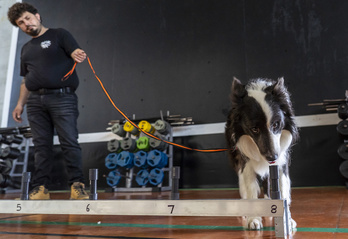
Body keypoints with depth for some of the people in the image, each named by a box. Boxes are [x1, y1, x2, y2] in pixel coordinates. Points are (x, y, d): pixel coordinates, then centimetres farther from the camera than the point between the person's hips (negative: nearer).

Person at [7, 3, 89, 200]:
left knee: (69, 142, -10)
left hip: (62, 97, -5)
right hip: (35, 100, 6)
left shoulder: (59, 35, 8)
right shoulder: (26, 49, 25)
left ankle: (78, 185, -4)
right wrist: (20, 104, 18)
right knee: (41, 145, 3)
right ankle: (40, 187, 7)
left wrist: (78, 55, -31)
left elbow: (76, 52, -7)